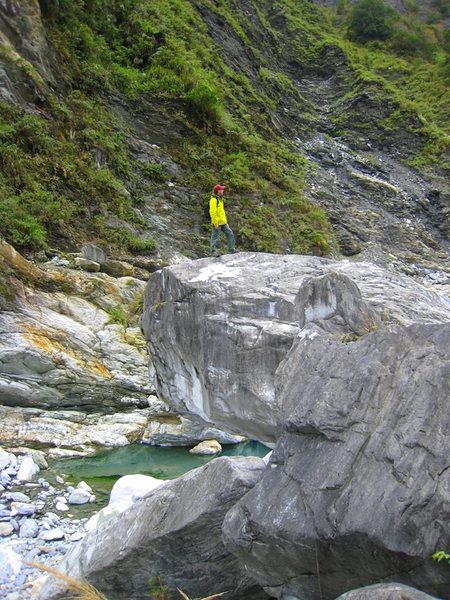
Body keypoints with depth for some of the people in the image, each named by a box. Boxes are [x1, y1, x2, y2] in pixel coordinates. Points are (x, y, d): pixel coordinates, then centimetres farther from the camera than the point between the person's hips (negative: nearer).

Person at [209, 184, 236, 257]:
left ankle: (231, 249, 15)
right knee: (215, 237, 0)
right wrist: (215, 223, -22)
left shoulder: (220, 199, 14)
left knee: (230, 234, 9)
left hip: (223, 222, 9)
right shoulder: (213, 200, -16)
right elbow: (212, 212, -21)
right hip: (217, 223, -9)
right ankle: (213, 252, 8)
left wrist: (225, 220, 20)